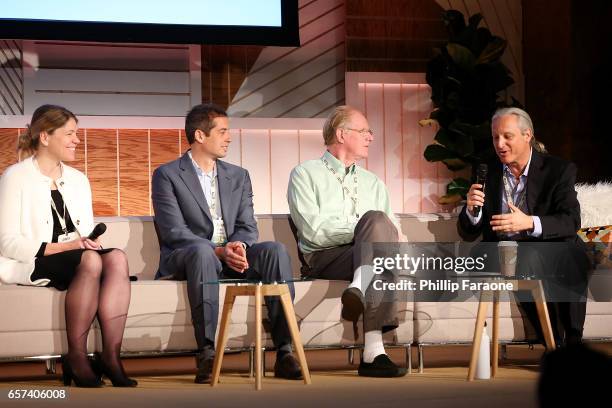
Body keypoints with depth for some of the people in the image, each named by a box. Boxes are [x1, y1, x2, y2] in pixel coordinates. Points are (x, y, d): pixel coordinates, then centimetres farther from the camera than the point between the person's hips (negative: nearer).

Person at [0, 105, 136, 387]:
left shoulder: (78, 179, 20)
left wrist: (88, 242, -8)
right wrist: (64, 247, -18)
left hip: (76, 259, 6)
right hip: (31, 265, -6)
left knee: (117, 257, -27)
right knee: (90, 261, -34)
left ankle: (111, 355, -31)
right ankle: (76, 358, -26)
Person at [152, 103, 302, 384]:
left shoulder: (238, 176, 18)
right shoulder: (167, 176, 1)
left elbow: (247, 226, 9)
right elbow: (174, 231, -10)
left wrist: (239, 246, -16)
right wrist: (219, 251, -23)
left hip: (231, 255, 5)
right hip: (184, 259, -4)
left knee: (275, 250, -25)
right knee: (203, 251, -40)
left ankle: (284, 352, -31)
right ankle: (207, 353, -42)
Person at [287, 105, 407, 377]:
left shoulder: (373, 183, 29)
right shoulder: (305, 174, 10)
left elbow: (392, 232, 17)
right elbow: (314, 232, -5)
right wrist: (365, 228, -11)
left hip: (371, 254, 4)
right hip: (324, 257, -4)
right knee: (376, 220, -32)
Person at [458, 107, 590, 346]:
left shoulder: (559, 170, 1)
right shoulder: (488, 174, 9)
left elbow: (571, 221, -12)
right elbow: (469, 234, 9)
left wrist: (530, 223, -29)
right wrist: (472, 209, -15)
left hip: (552, 256, -3)